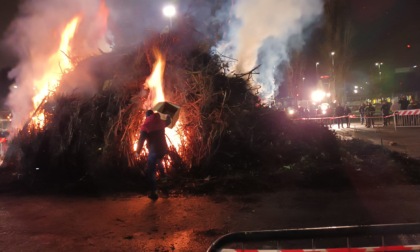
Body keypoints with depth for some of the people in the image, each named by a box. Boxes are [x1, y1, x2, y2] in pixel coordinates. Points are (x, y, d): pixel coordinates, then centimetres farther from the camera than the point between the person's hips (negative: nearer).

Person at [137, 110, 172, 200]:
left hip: (154, 150, -5)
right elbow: (168, 121, 30)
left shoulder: (145, 125, -7)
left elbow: (141, 139, -14)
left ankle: (153, 193, 0)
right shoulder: (161, 122, 7)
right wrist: (168, 117, 51)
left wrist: (138, 151, -5)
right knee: (159, 161, 41)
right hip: (163, 148, 5)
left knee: (150, 172, 2)